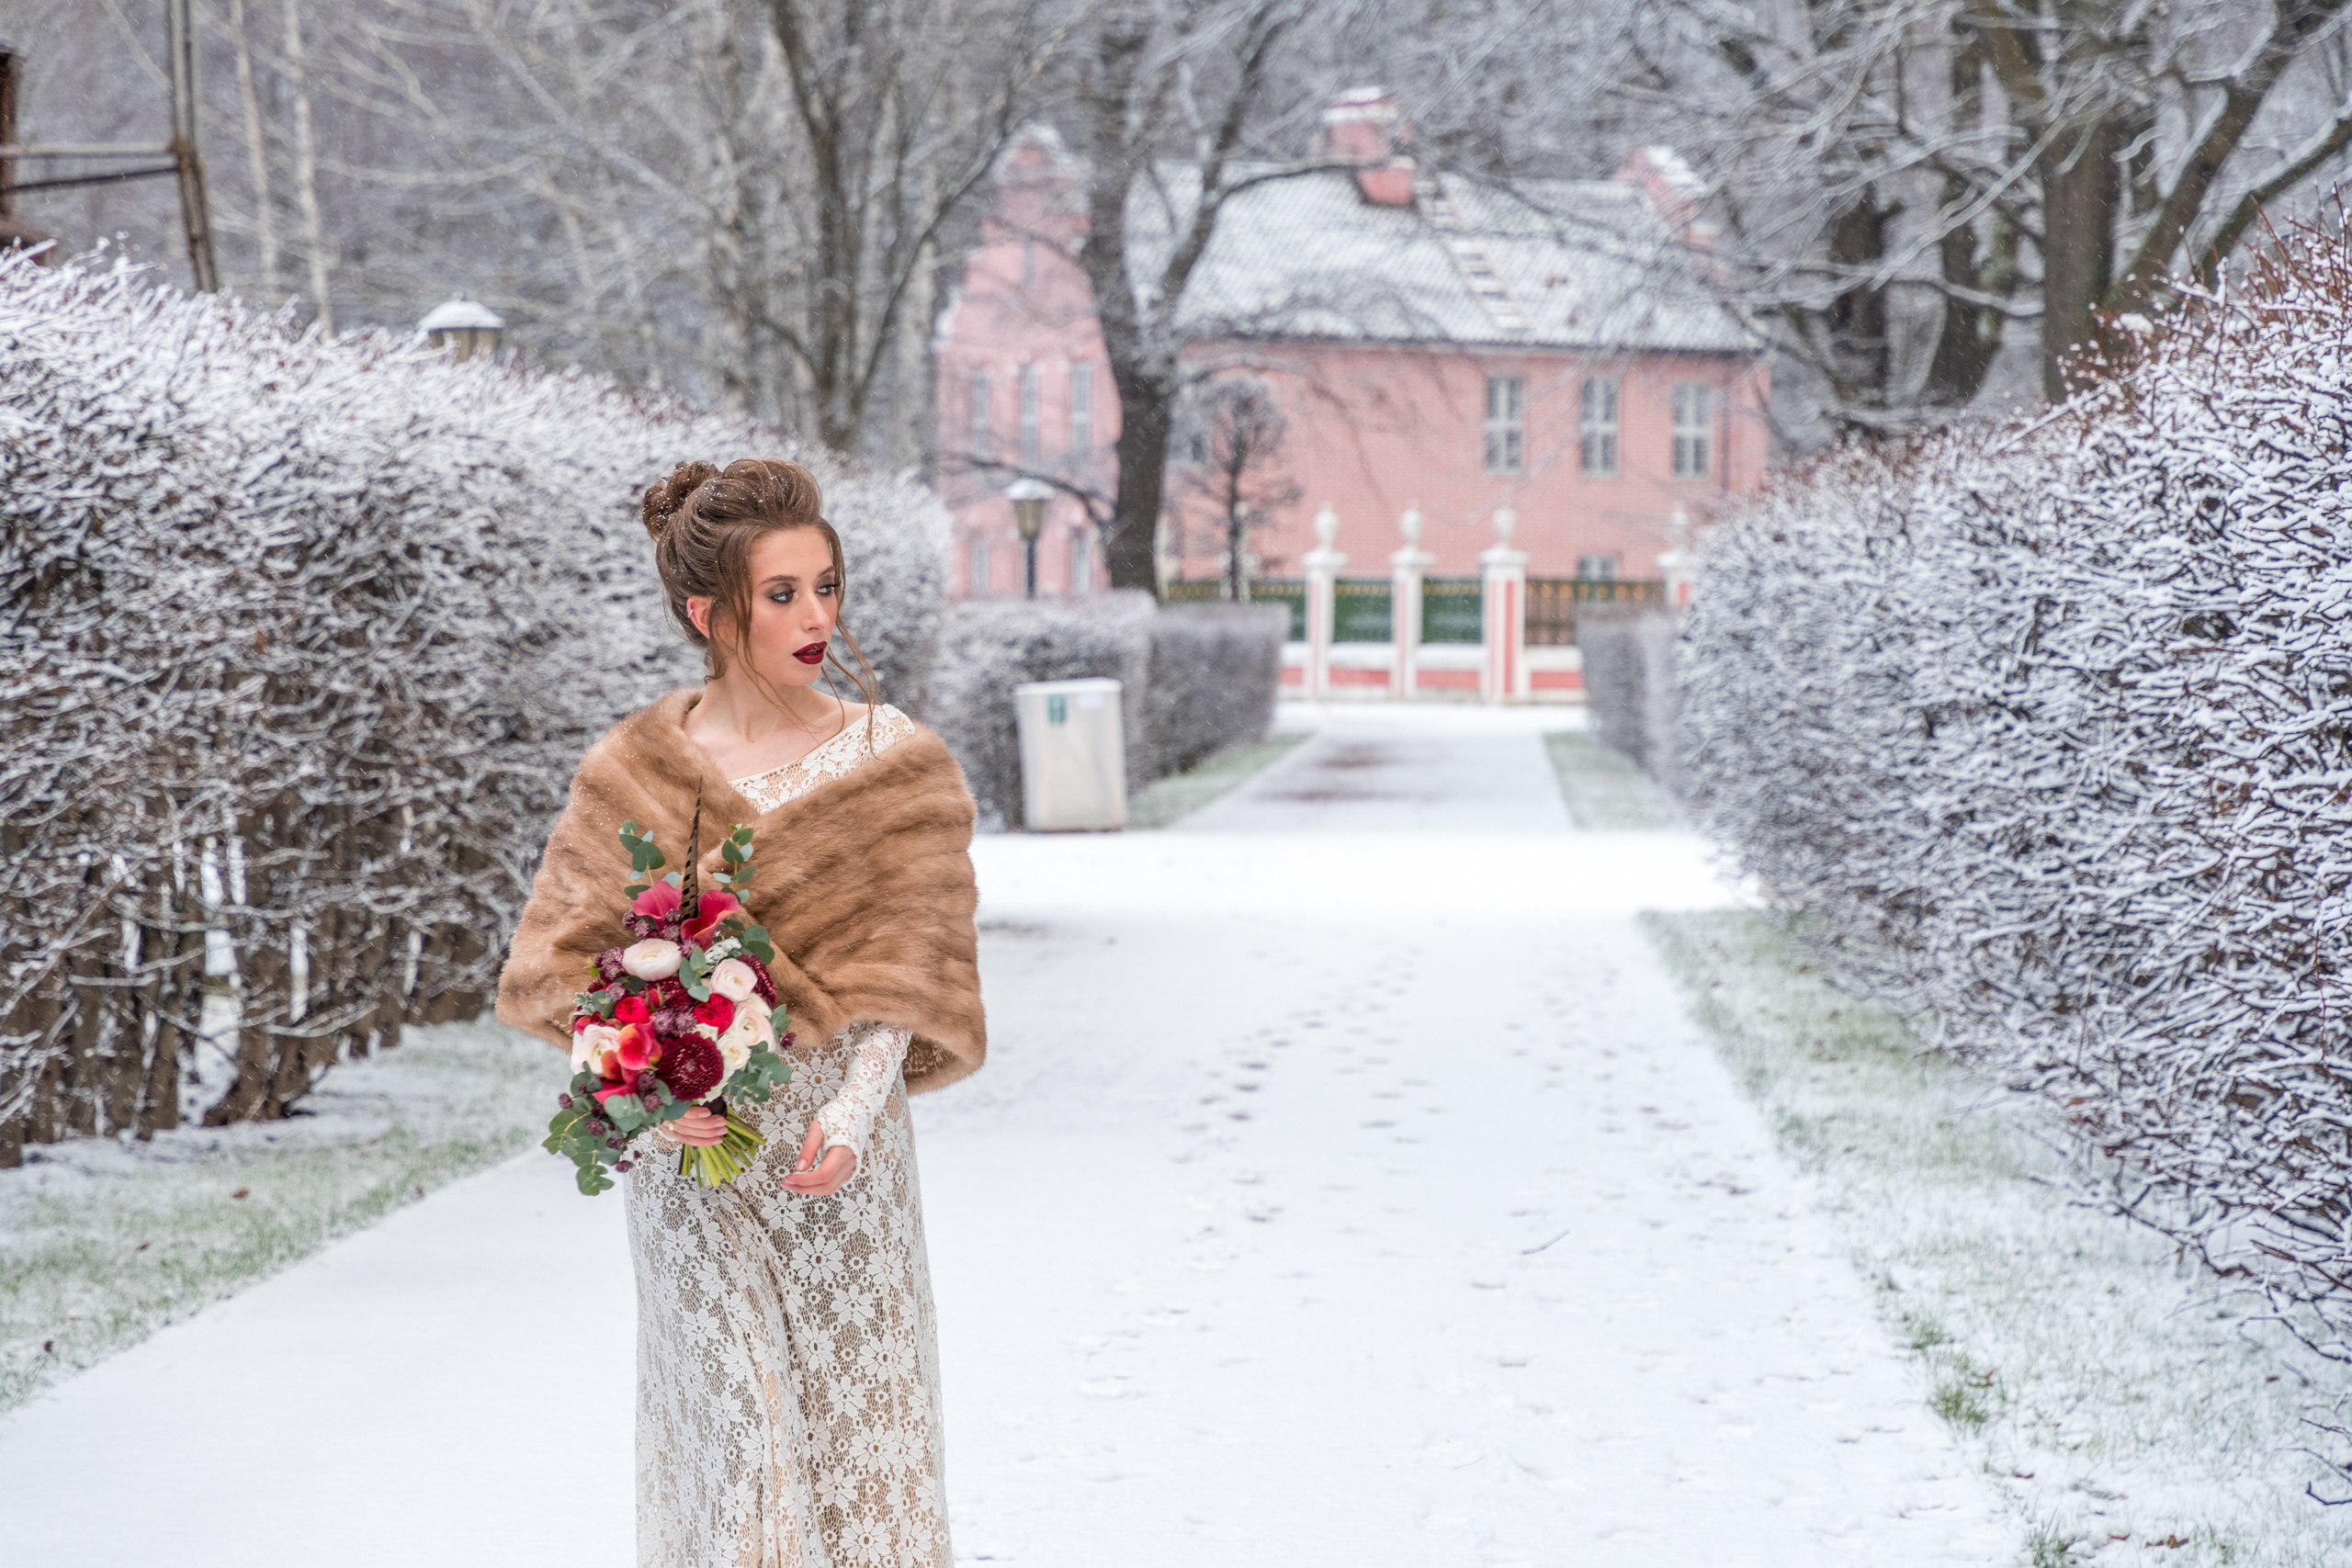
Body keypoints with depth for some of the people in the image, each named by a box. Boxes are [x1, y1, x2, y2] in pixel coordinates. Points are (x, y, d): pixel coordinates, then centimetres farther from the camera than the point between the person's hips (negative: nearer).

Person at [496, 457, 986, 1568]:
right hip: (694, 1143, 0)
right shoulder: (632, 774, 1)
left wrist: (852, 1113, -16)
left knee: (855, 1411, 4)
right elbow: (560, 955, 4)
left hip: (836, 1142, 0)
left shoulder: (892, 760, 0)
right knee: (734, 1424, -1)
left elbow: (907, 966, -3)